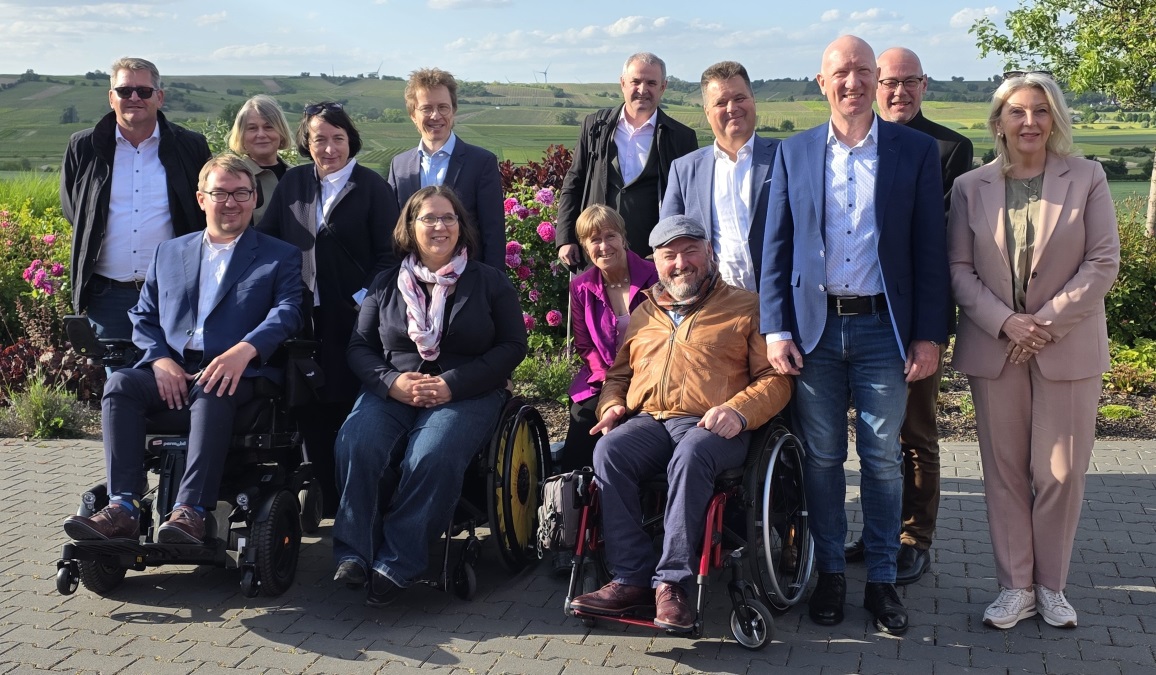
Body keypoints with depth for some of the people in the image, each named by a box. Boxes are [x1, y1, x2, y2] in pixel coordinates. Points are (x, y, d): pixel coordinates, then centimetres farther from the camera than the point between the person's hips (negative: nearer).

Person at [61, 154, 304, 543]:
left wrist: (245, 349, -24)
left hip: (236, 376, -4)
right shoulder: (169, 252, 24)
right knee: (120, 384, -27)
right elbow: (143, 317, 18)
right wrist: (160, 360, -5)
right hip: (171, 374, 4)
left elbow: (287, 312, -4)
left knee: (211, 392, -38)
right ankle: (124, 508, -32)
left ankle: (191, 512, -41)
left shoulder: (280, 258, 13)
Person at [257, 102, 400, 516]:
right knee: (311, 411, 5)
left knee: (349, 409, -2)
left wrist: (365, 299, -12)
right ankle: (325, 499, 15)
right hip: (302, 319, 4)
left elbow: (389, 254, -2)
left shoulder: (372, 187, 0)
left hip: (352, 319, -4)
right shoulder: (292, 183, 11)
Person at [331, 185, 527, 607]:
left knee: (431, 456, -34)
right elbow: (360, 347, 13)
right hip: (393, 392, 3)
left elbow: (512, 347, 2)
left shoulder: (490, 283, 9)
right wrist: (392, 382, -10)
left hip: (466, 395, -2)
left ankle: (396, 565, -26)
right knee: (356, 444, -29)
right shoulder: (386, 284, 16)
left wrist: (451, 384, -11)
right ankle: (354, 553, -23)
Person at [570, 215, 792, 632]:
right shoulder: (642, 315, 27)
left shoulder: (746, 308, 13)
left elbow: (775, 379, 5)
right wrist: (612, 405, 10)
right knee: (608, 452, -29)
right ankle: (631, 578, -29)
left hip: (713, 427, -4)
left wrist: (739, 410, -14)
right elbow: (617, 374, 33)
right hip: (648, 421, 4)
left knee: (690, 456, -38)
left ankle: (671, 582, -34)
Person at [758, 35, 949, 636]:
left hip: (883, 328, -1)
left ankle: (882, 579, 17)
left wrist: (930, 335, -4)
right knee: (821, 456, 8)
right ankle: (829, 573, 21)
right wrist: (775, 329, -2)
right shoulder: (794, 153, 6)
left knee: (883, 458, 5)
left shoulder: (916, 151, 2)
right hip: (814, 328, 1)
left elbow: (931, 249, 1)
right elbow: (776, 248, 6)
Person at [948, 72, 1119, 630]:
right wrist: (1005, 323, -12)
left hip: (1068, 348, -1)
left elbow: (1103, 262, -3)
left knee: (1061, 473, 2)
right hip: (994, 348, 1)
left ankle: (1050, 585, 18)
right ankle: (1015, 587, 16)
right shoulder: (971, 187, 5)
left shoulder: (1086, 178, 1)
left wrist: (1047, 322, -11)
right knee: (1004, 471, 6)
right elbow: (959, 268, 2)